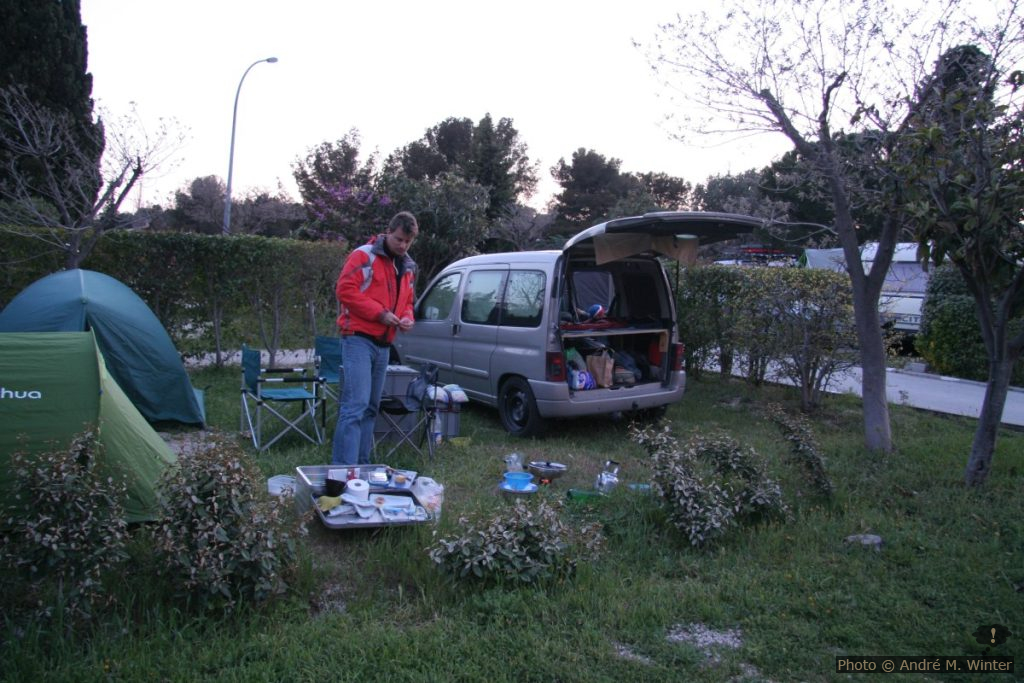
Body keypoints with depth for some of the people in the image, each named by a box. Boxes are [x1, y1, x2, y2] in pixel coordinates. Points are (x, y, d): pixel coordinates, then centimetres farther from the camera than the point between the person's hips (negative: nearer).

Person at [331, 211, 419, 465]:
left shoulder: (408, 267, 17)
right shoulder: (364, 256, -7)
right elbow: (345, 289, -15)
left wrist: (407, 317, 4)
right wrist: (380, 313, -18)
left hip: (383, 344, 8)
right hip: (359, 339, -8)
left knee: (371, 407, 12)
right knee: (356, 405, -15)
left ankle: (361, 464, 20)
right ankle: (343, 467, -14)